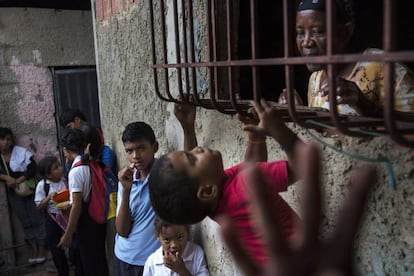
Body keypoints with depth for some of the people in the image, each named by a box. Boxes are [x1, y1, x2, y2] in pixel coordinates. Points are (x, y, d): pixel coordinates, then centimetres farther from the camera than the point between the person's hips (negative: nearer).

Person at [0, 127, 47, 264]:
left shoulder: (21, 152, -10)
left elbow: (32, 168, -17)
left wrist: (18, 180, -23)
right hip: (13, 194, 4)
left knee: (37, 218, 1)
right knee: (25, 221, 11)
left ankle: (42, 248, 11)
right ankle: (34, 249, 20)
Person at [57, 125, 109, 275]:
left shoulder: (76, 171, -18)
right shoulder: (92, 164, 4)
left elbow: (77, 206, -18)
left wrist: (67, 234, -12)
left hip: (86, 223, -8)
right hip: (97, 219, 8)